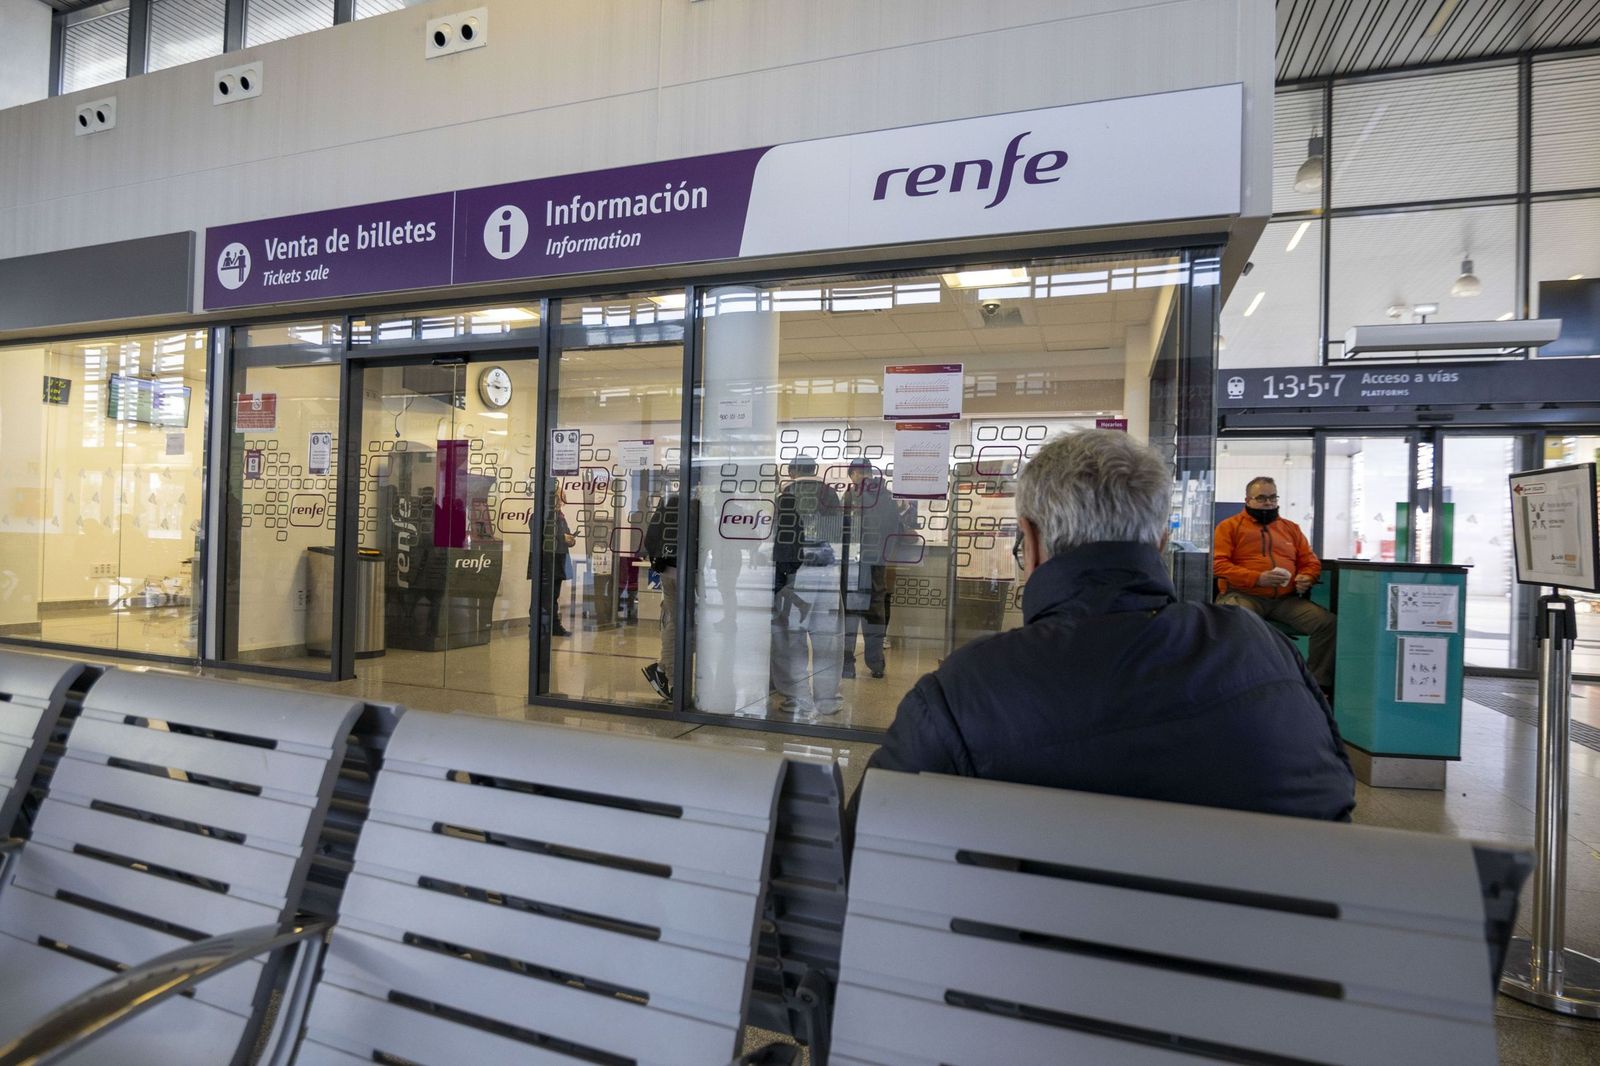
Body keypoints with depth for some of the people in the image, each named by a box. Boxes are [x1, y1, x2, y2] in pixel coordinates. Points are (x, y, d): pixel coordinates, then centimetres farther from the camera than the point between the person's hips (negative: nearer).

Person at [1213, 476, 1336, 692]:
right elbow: (1218, 563, -2)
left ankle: (1320, 683, -8)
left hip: (1286, 599, 4)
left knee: (1328, 623, -19)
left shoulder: (1291, 528, 23)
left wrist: (1307, 578, -1)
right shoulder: (1229, 526, 9)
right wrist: (1258, 578, -14)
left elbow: (1311, 561, 25)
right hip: (1243, 596, -4)